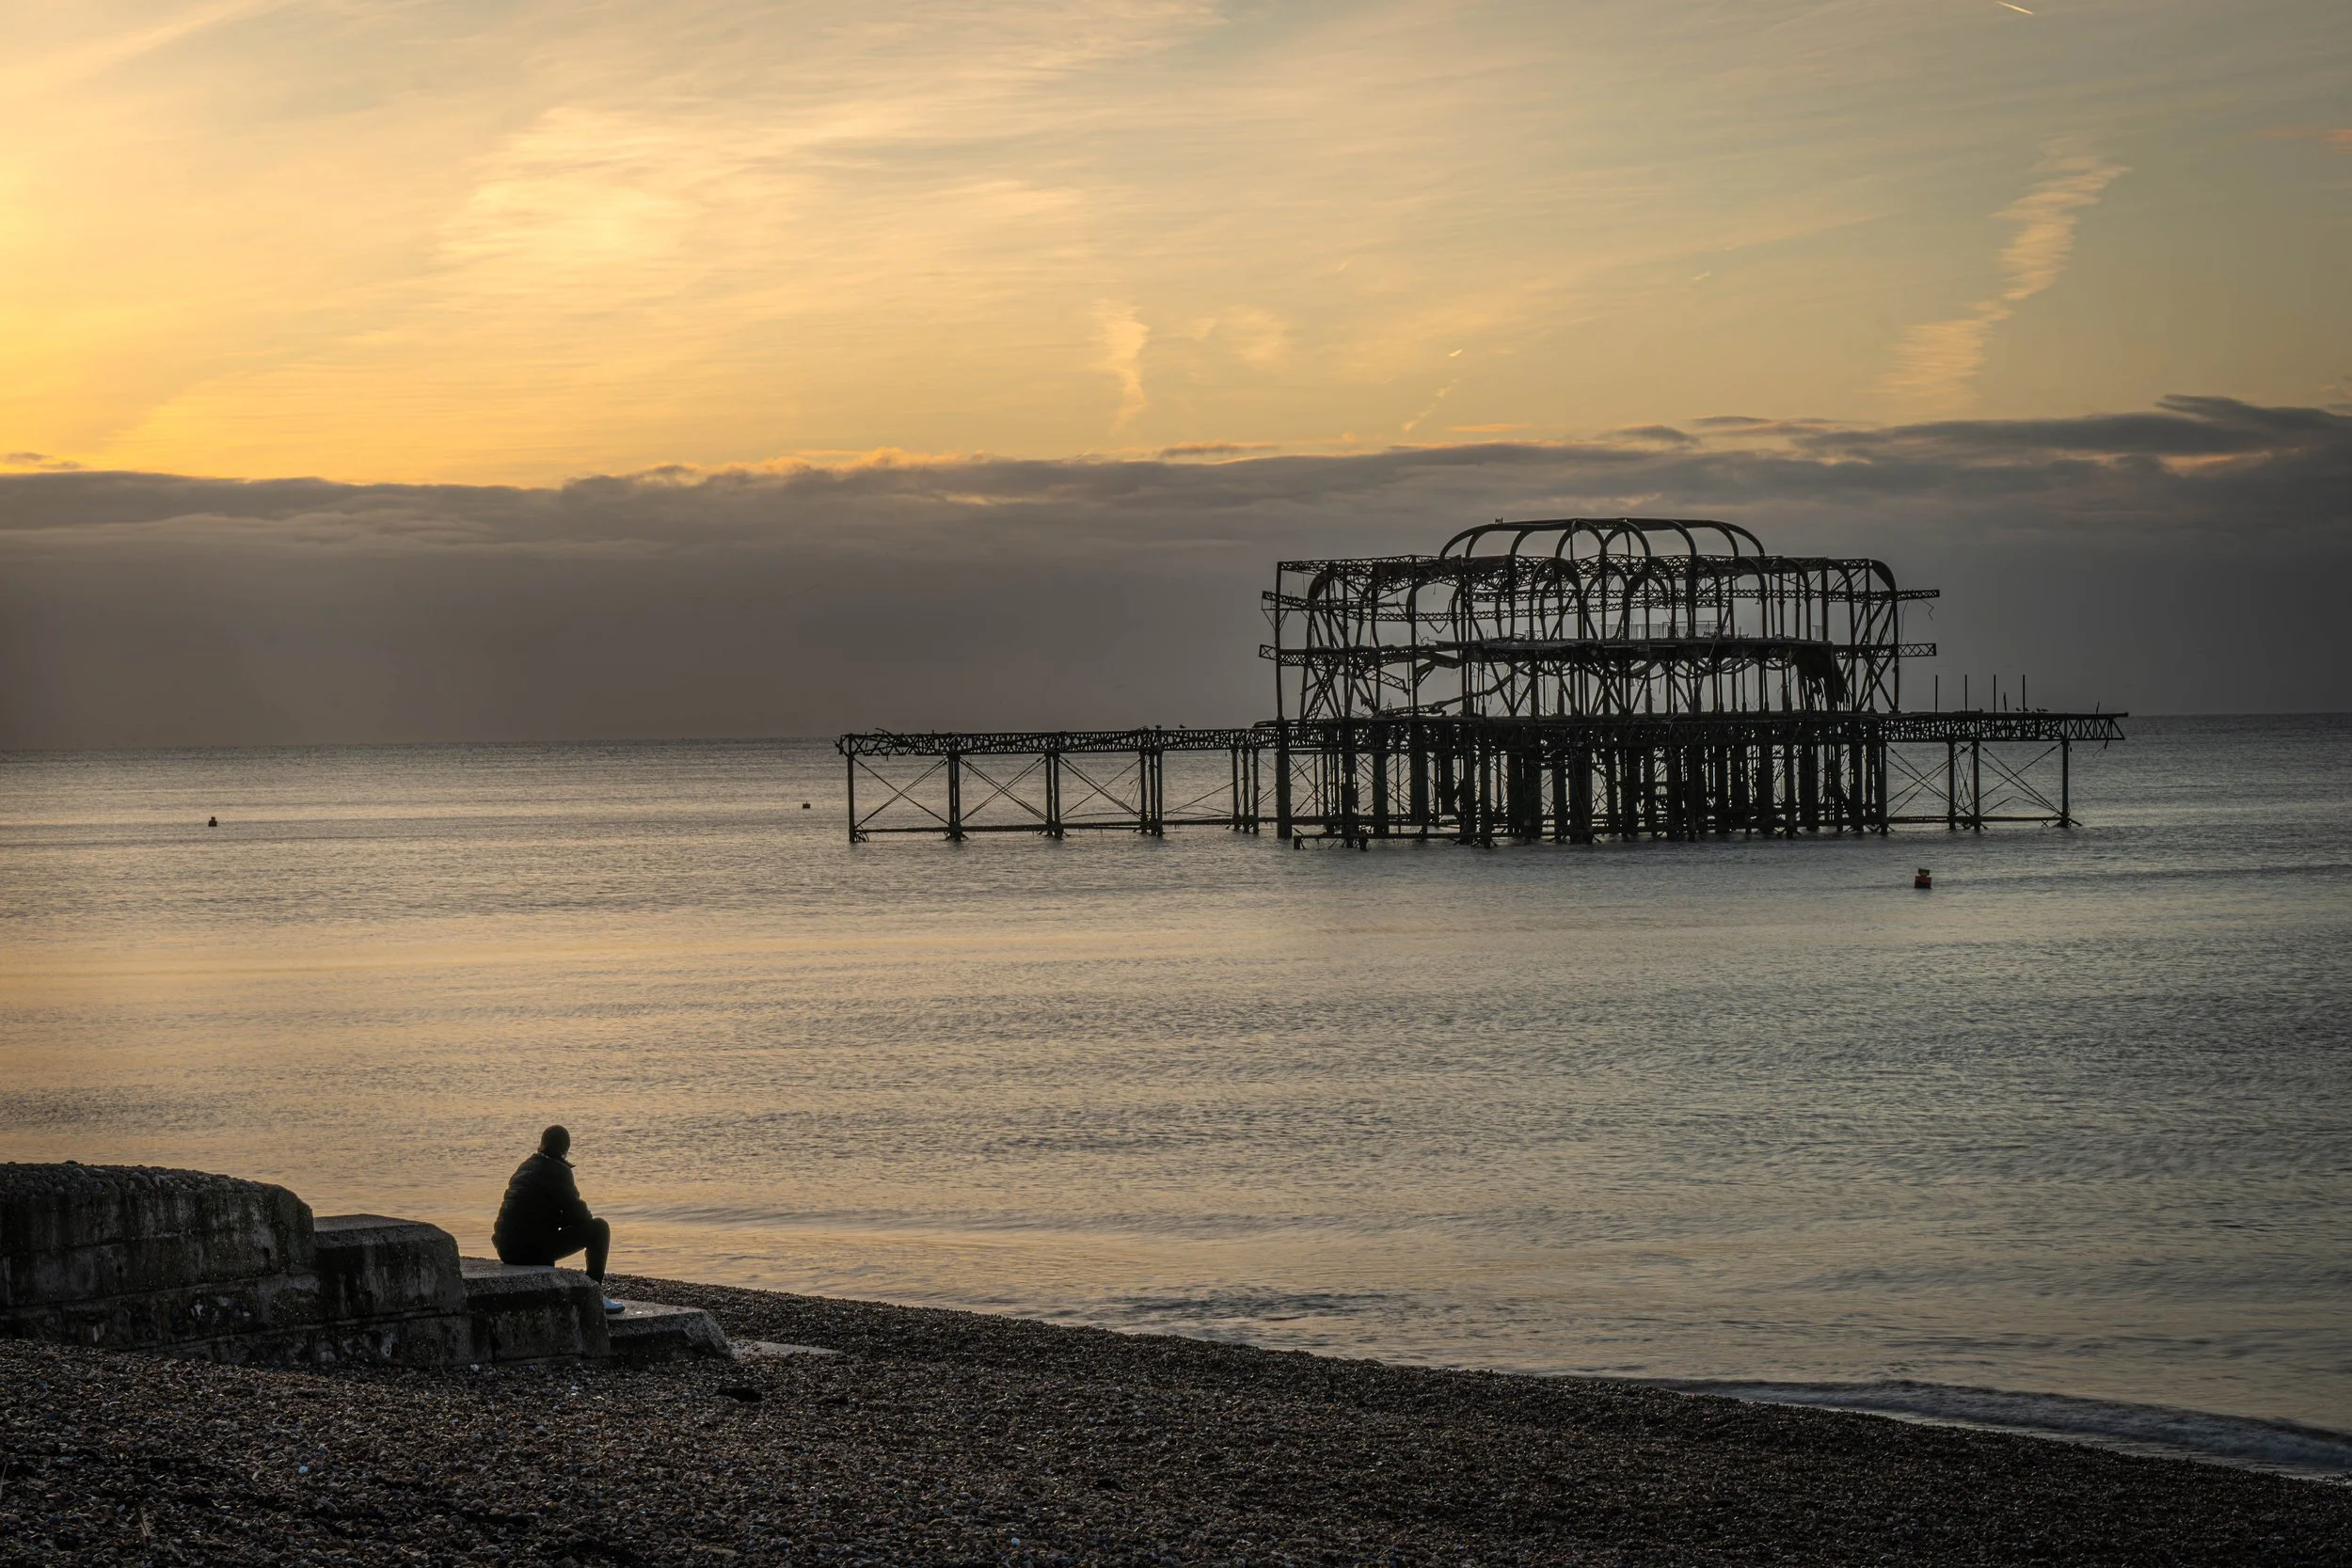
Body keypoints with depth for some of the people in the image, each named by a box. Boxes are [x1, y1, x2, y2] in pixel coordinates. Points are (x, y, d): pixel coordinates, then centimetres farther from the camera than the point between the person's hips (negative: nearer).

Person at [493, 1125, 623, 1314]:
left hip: (506, 1249, 9)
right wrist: (588, 1219, 15)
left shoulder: (525, 1167, 17)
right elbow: (577, 1214, -8)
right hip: (533, 1250, -9)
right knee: (599, 1228, -4)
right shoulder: (558, 1171, -8)